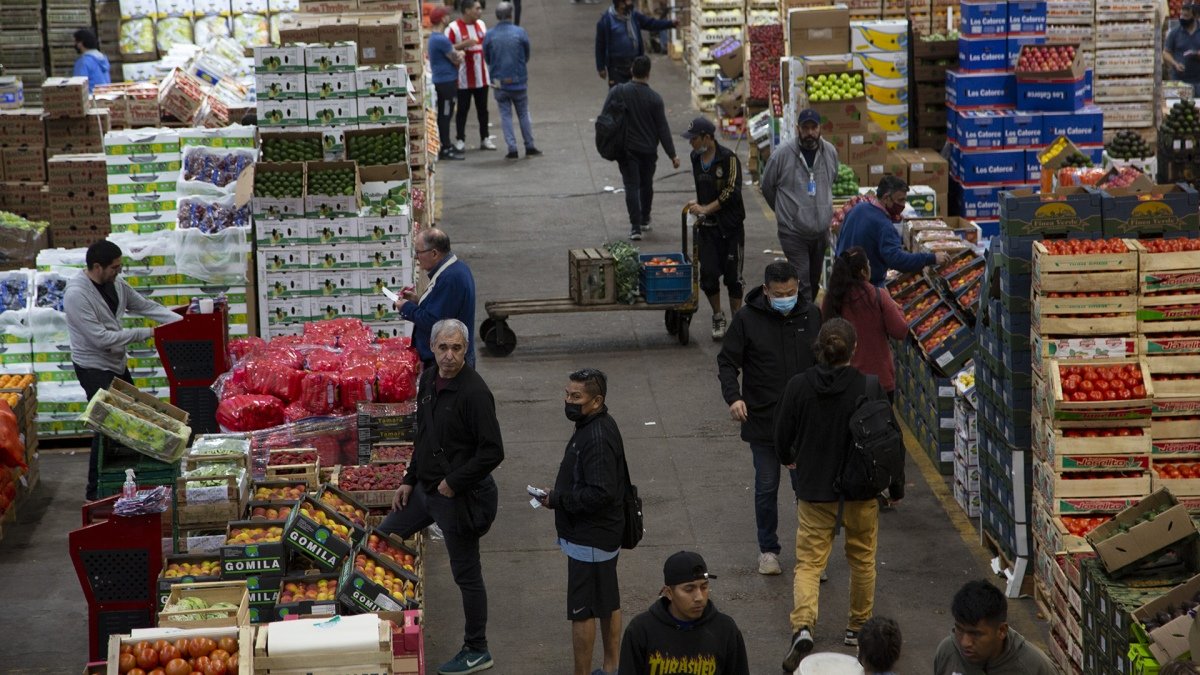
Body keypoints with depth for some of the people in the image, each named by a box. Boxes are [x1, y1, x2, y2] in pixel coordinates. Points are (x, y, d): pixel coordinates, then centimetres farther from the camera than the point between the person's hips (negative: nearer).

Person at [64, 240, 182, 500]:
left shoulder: (115, 283, 0)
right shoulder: (76, 294, -26)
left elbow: (144, 305, 8)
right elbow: (100, 338, -28)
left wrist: (181, 321, -3)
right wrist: (145, 333, -22)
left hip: (117, 363, 9)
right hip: (94, 369, -9)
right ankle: (95, 492, 4)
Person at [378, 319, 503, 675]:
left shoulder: (474, 392, -23)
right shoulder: (429, 380, 3)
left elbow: (493, 452, -24)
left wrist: (454, 482, -19)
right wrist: (409, 480, 13)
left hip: (459, 496, -9)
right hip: (426, 486, 9)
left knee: (466, 574, 3)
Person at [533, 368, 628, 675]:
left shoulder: (597, 438, -26)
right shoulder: (599, 426, 7)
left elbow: (600, 493, -31)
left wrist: (557, 499, -22)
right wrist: (559, 495, 8)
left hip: (589, 540, -11)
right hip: (604, 534, 11)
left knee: (582, 610, -1)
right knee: (608, 603, 19)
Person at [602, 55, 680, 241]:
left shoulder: (617, 92, -9)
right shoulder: (654, 98, -10)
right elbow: (663, 129, -8)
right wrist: (672, 155, -2)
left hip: (626, 149, -1)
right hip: (648, 150, 1)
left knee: (631, 186, -2)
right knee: (646, 184, 20)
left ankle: (635, 226, -13)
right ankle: (645, 219, 36)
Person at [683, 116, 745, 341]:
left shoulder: (728, 158, -13)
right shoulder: (696, 158, 7)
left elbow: (732, 192, -18)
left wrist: (705, 208, -15)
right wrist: (697, 203, 9)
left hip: (730, 225, -5)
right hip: (708, 227, 5)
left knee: (733, 276, 2)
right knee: (708, 274, -3)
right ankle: (718, 318, 15)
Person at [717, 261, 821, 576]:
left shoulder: (811, 315, 1)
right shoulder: (747, 319, -7)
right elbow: (727, 361, -3)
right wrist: (733, 396, -18)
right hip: (762, 420, -1)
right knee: (766, 488, 9)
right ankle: (768, 549, 23)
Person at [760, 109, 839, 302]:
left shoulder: (830, 152, 1)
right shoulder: (782, 154, -13)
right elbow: (767, 187, 2)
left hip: (821, 230, 5)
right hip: (793, 233, -5)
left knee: (814, 281, 16)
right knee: (802, 281, -10)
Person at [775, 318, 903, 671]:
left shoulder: (798, 387, -11)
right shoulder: (870, 389, -14)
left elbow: (782, 439, 1)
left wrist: (789, 459, 25)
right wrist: (896, 486, 8)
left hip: (814, 492, 0)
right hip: (861, 492, 0)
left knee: (808, 562, 5)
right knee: (862, 559, 20)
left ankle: (802, 626, -18)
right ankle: (858, 626, 33)